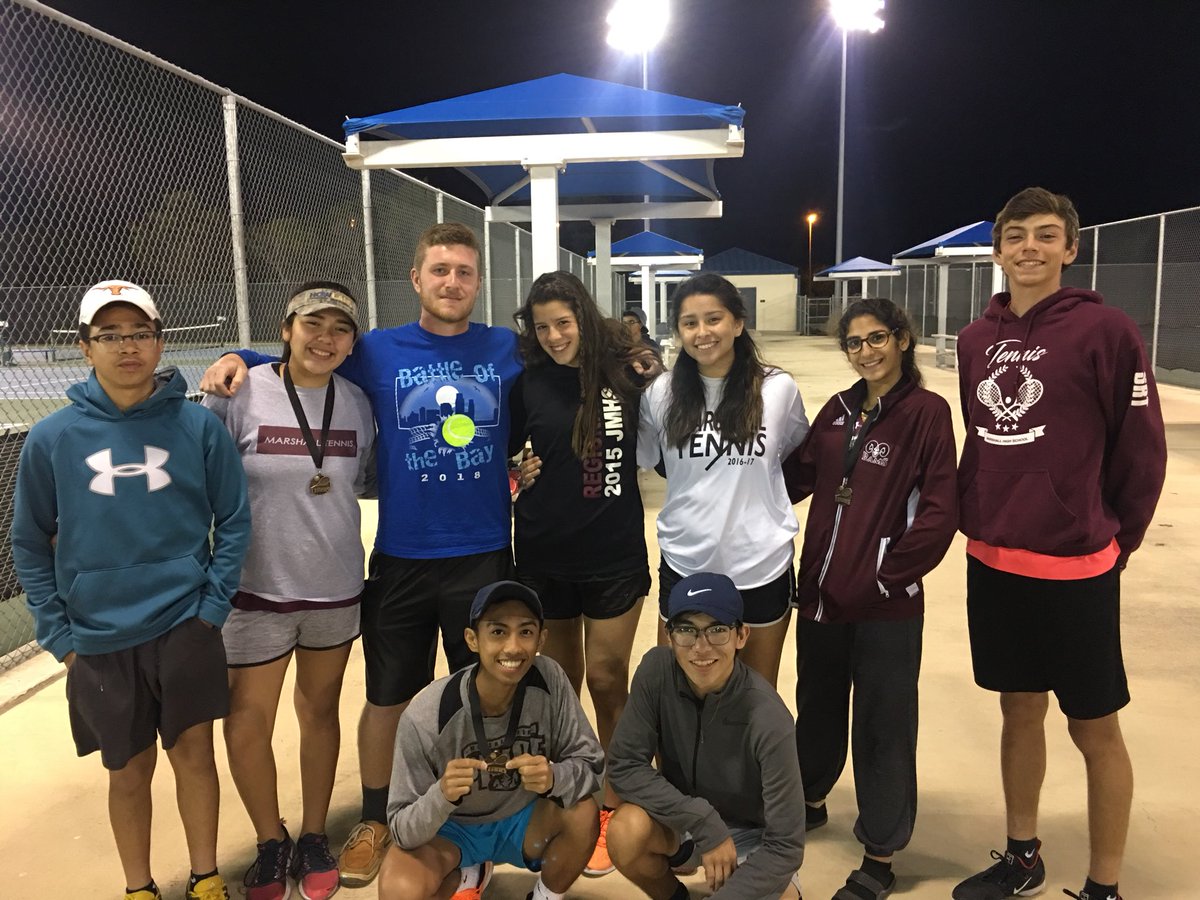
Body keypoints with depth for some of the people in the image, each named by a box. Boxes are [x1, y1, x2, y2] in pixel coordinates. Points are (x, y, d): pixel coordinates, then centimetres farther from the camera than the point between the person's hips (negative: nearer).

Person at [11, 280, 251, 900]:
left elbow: (233, 520, 1)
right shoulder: (52, 439, -4)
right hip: (99, 640, 1)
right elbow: (30, 545, 4)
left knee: (194, 752, 7)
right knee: (129, 771, 12)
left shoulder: (199, 425, -5)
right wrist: (58, 634, 0)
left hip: (186, 626, 0)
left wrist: (213, 603, -4)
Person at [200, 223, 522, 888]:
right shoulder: (377, 352, -1)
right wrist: (241, 358, -4)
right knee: (388, 697, 14)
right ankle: (374, 821, 37)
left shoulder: (509, 351, 0)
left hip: (485, 556, 0)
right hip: (401, 558, 0)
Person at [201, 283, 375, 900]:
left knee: (320, 710, 17)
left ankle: (314, 837, 37)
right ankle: (271, 843, 31)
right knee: (246, 723, 4)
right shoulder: (239, 394, -12)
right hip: (258, 591, -3)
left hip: (336, 589, 3)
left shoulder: (357, 403, 0)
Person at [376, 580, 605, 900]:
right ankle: (469, 873, 7)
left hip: (522, 819, 2)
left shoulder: (549, 680, -23)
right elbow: (403, 830, -22)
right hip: (449, 828, -1)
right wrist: (442, 795, -44)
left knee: (583, 813, -27)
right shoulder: (425, 717, -29)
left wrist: (553, 777, -40)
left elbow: (591, 767, -17)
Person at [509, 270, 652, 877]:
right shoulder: (528, 382, -3)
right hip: (544, 553, 1)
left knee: (607, 681, 5)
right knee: (559, 685, 14)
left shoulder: (627, 371, -4)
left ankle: (610, 807, 22)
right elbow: (501, 454, 9)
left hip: (615, 553, -1)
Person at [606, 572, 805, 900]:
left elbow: (786, 846, -24)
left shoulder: (768, 721, -29)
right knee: (625, 833, -29)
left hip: (752, 836, -2)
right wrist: (704, 823, -24)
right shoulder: (657, 670, -21)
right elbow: (624, 764, -17)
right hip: (684, 820, 3)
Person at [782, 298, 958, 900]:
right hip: (821, 593, 6)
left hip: (884, 605, -5)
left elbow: (939, 513, -13)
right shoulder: (838, 410, 8)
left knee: (883, 727, 8)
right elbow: (794, 478, 7)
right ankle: (810, 800, 46)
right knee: (818, 706, 22)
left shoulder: (927, 412, -9)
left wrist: (883, 578, -13)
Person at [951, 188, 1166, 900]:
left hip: (1072, 567, -5)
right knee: (1020, 710, 18)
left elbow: (1144, 450, -7)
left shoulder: (1107, 330, -11)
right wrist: (977, 518, 12)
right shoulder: (978, 338, 6)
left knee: (1095, 728, 9)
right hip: (992, 561, 5)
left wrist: (1112, 541, 1)